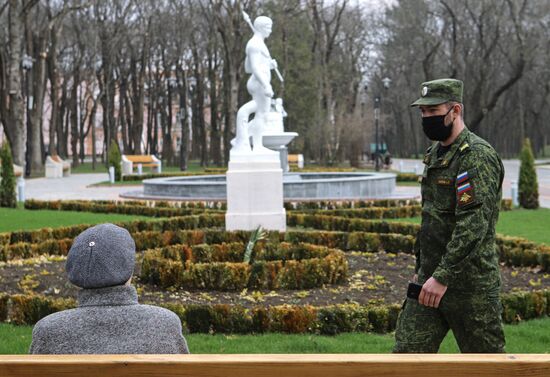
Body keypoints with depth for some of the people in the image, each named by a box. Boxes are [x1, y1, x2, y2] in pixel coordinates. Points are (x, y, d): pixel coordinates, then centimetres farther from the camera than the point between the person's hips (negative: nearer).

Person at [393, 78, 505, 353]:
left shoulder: (477, 155, -15)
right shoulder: (435, 153, 15)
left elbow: (474, 224, -24)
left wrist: (443, 277, -27)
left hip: (469, 281, -8)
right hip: (431, 278, 8)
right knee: (407, 351, 3)